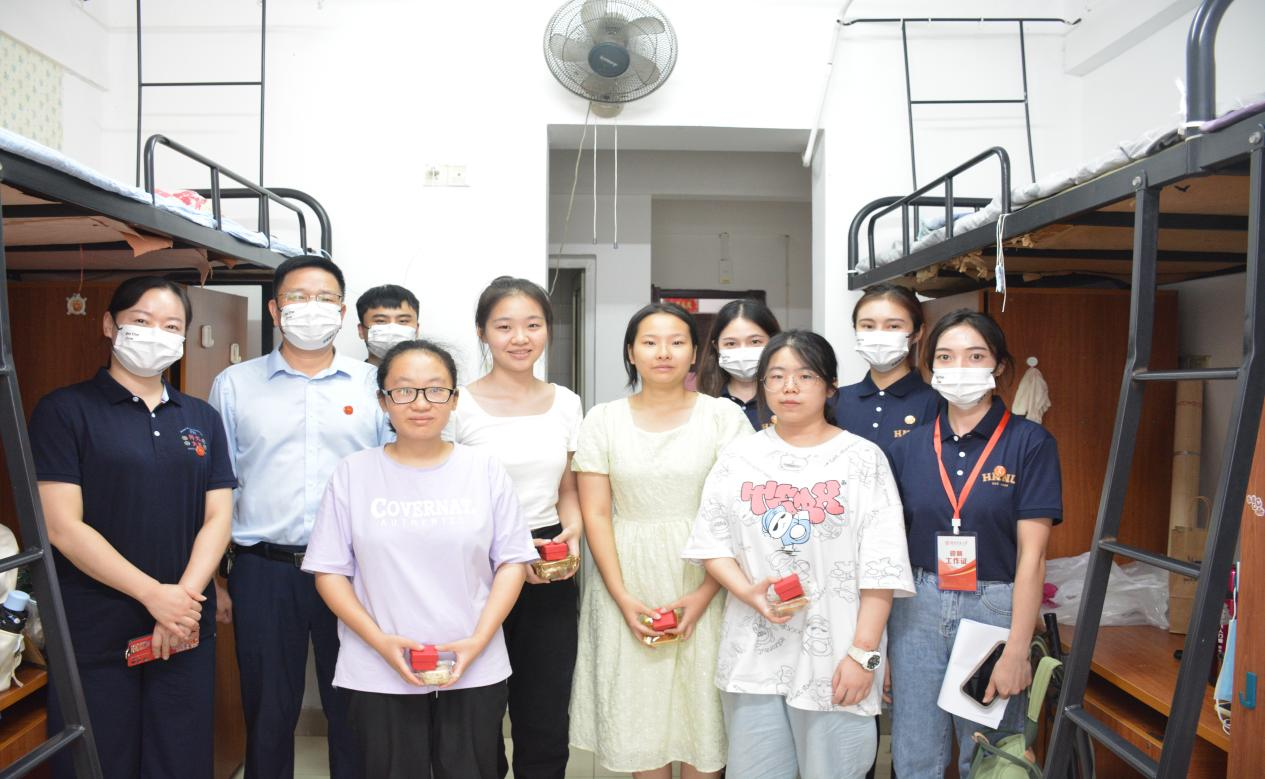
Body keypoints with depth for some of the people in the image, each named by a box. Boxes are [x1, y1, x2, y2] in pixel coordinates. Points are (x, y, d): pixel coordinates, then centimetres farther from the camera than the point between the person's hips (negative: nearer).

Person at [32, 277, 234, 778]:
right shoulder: (65, 411, -3)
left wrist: (184, 597, -12)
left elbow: (218, 517, 4)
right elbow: (62, 527, -11)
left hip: (187, 631, 4)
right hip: (95, 637, -3)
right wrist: (154, 595, -16)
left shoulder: (202, 419, 10)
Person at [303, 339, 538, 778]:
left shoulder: (485, 470, 0)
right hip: (377, 676, 0)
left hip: (475, 672, 1)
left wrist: (478, 641, -11)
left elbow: (511, 562, 0)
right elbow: (329, 571, 0)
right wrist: (380, 641, -12)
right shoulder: (354, 473, 0)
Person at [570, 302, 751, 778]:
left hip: (701, 581, -1)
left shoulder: (724, 417, 0)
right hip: (628, 583, 1)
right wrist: (623, 599, -8)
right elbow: (595, 514, 0)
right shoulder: (603, 420, 4)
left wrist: (705, 593, -12)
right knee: (639, 706, 8)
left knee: (699, 702, 3)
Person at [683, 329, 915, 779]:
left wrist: (863, 653, -10)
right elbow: (712, 544, 7)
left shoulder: (863, 459, -1)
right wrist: (749, 593, -11)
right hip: (754, 655, 2)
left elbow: (880, 567, -5)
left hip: (833, 656, -2)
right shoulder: (738, 458, 7)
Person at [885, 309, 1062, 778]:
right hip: (918, 610, 3)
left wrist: (1016, 652, -13)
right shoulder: (909, 447, 3)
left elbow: (1032, 555, -9)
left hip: (994, 610, -2)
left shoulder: (1029, 443, -6)